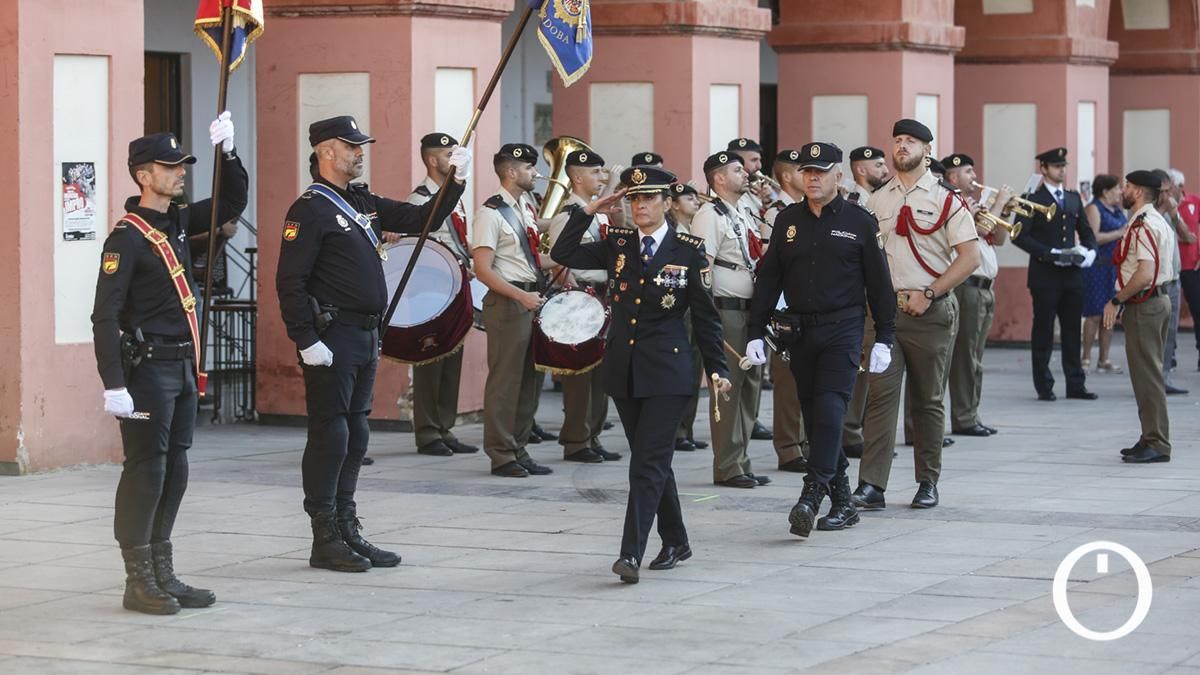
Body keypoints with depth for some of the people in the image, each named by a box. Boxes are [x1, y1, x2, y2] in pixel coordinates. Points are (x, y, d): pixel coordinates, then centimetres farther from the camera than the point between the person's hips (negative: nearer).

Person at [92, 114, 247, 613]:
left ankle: (163, 576, 17)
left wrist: (227, 153, 8)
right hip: (148, 369, -9)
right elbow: (105, 317, -17)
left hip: (182, 368, 9)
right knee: (145, 473, -5)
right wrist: (114, 386, -22)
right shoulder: (127, 237, -13)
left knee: (174, 474, 11)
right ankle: (139, 583, 0)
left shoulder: (177, 223, 12)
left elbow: (233, 202, 25)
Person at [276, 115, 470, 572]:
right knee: (330, 436, -5)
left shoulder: (364, 203, 15)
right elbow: (290, 281, -16)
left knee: (355, 436, 12)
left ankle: (348, 533, 18)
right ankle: (325, 541, 1)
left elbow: (420, 220, 18)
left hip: (365, 338, 9)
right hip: (332, 340, -9)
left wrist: (456, 182, 4)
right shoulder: (310, 209, -11)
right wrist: (306, 342, -20)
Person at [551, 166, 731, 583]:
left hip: (666, 373, -5)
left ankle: (631, 553, -17)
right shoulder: (617, 245, 8)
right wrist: (589, 211, -2)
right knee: (651, 460, 13)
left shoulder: (689, 251, -2)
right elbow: (563, 254, 4)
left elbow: (705, 317, 0)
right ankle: (675, 543, 26)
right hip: (623, 369, 5)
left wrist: (717, 369, -4)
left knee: (649, 462, -12)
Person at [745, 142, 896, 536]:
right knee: (814, 416, 6)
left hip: (843, 330, -4)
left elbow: (879, 282, 1)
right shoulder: (787, 221, 8)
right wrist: (756, 333, 4)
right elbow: (768, 279, 10)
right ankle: (842, 503, 14)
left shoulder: (860, 221, -1)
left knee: (830, 410, -16)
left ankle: (811, 497, -21)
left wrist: (884, 339, -2)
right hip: (799, 332, 4)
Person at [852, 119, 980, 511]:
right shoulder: (877, 201, 11)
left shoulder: (946, 199, -1)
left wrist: (928, 295, -13)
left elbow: (970, 257, -7)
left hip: (931, 312, -2)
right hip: (885, 308, 3)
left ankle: (928, 483, 16)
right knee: (880, 396, -6)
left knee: (928, 400, 6)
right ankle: (871, 486, -10)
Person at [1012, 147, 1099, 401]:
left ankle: (1076, 385, 12)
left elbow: (1086, 230, 21)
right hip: (1045, 274, -5)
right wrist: (1051, 253, -17)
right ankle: (1044, 387, 6)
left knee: (1073, 330, 7)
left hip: (1072, 273, 5)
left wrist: (1089, 251, -1)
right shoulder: (1033, 199, -4)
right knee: (1043, 330, 0)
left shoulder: (1074, 198, 14)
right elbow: (1020, 236, -11)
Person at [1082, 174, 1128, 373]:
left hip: (1115, 266, 8)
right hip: (1097, 266, -8)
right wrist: (1119, 233, -16)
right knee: (1094, 315, -7)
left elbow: (1126, 233, 29)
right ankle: (1086, 359, -2)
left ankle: (1104, 359, 12)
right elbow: (1093, 237, -19)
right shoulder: (1093, 209, -7)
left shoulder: (1118, 211, 18)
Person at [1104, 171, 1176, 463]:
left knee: (1147, 376, -7)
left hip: (1144, 306, -11)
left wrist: (1117, 300, -17)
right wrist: (1124, 301, 18)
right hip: (1157, 300, 11)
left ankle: (1157, 444, -6)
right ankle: (1152, 438, 19)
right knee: (1149, 375, 14)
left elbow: (1144, 274, -26)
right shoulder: (1157, 222, 16)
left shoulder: (1143, 225, -17)